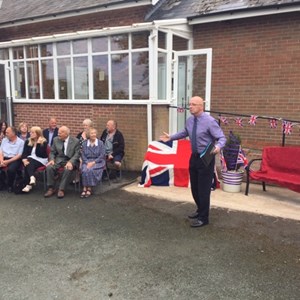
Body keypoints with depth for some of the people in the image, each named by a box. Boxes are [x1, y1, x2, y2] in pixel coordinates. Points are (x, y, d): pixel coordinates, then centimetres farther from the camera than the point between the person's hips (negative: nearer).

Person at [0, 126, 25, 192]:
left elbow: (19, 155, -9)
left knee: (11, 169, -34)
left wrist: (8, 161, -17)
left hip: (14, 159, -5)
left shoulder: (21, 142, -4)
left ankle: (10, 186, -8)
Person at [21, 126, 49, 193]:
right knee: (27, 164, -32)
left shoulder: (44, 142, -7)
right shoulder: (28, 141, 9)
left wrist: (38, 144, -22)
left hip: (40, 160, -4)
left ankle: (28, 184, -37)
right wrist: (24, 159, -17)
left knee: (29, 165, -33)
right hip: (30, 159, 4)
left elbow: (38, 154, -16)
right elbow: (24, 152, 3)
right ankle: (32, 177, -51)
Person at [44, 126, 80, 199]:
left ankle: (61, 190, -25)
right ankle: (51, 189, -13)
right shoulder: (56, 139, 9)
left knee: (68, 169, -36)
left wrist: (70, 162, -24)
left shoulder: (75, 141, -2)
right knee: (49, 167, -26)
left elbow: (77, 154, -8)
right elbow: (52, 152, 12)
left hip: (70, 160, -3)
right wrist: (52, 160, -9)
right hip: (58, 159, 3)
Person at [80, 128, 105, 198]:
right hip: (87, 162, 2)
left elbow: (102, 155, -3)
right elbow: (83, 155, 7)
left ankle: (89, 189, -22)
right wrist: (87, 162, -11)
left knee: (91, 170, -33)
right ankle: (85, 188, -24)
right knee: (85, 170, -31)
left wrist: (93, 162, -14)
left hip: (97, 162, -2)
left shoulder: (100, 143, 3)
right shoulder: (84, 143, 10)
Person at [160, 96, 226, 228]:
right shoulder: (190, 120, 3)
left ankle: (203, 218, 13)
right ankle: (200, 210, 38)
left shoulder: (210, 121, -18)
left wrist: (218, 147, -39)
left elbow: (222, 138, -18)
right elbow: (185, 133, 23)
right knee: (194, 187, 17)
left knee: (203, 189, -2)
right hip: (194, 157, 7)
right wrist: (170, 137, 17)